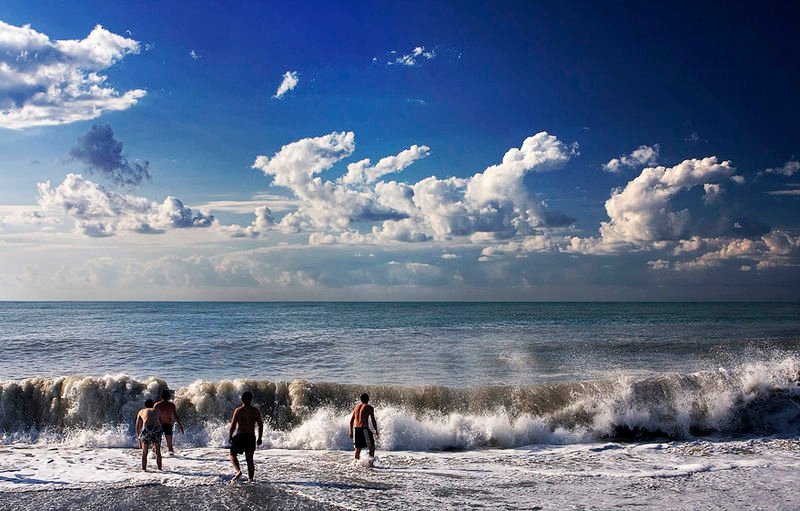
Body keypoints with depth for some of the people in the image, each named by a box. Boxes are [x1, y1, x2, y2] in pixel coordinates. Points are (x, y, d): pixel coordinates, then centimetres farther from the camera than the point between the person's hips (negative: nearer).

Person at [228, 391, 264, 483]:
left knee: (233, 455, 14)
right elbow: (261, 425, 4)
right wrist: (259, 438, 13)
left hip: (240, 436, -3)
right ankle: (250, 479, 7)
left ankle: (238, 471, -9)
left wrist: (229, 437, 3)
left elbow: (233, 425, -9)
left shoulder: (238, 411, -8)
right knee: (250, 459, 10)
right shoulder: (256, 411, 2)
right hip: (251, 437, 3)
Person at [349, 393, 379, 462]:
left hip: (356, 429, 6)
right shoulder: (369, 407, -1)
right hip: (364, 429, -6)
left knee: (358, 449, 13)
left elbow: (351, 421, 16)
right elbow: (373, 421, -5)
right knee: (371, 447, 2)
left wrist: (351, 432, 21)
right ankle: (371, 461, -9)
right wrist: (376, 431, 1)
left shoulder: (356, 407, 16)